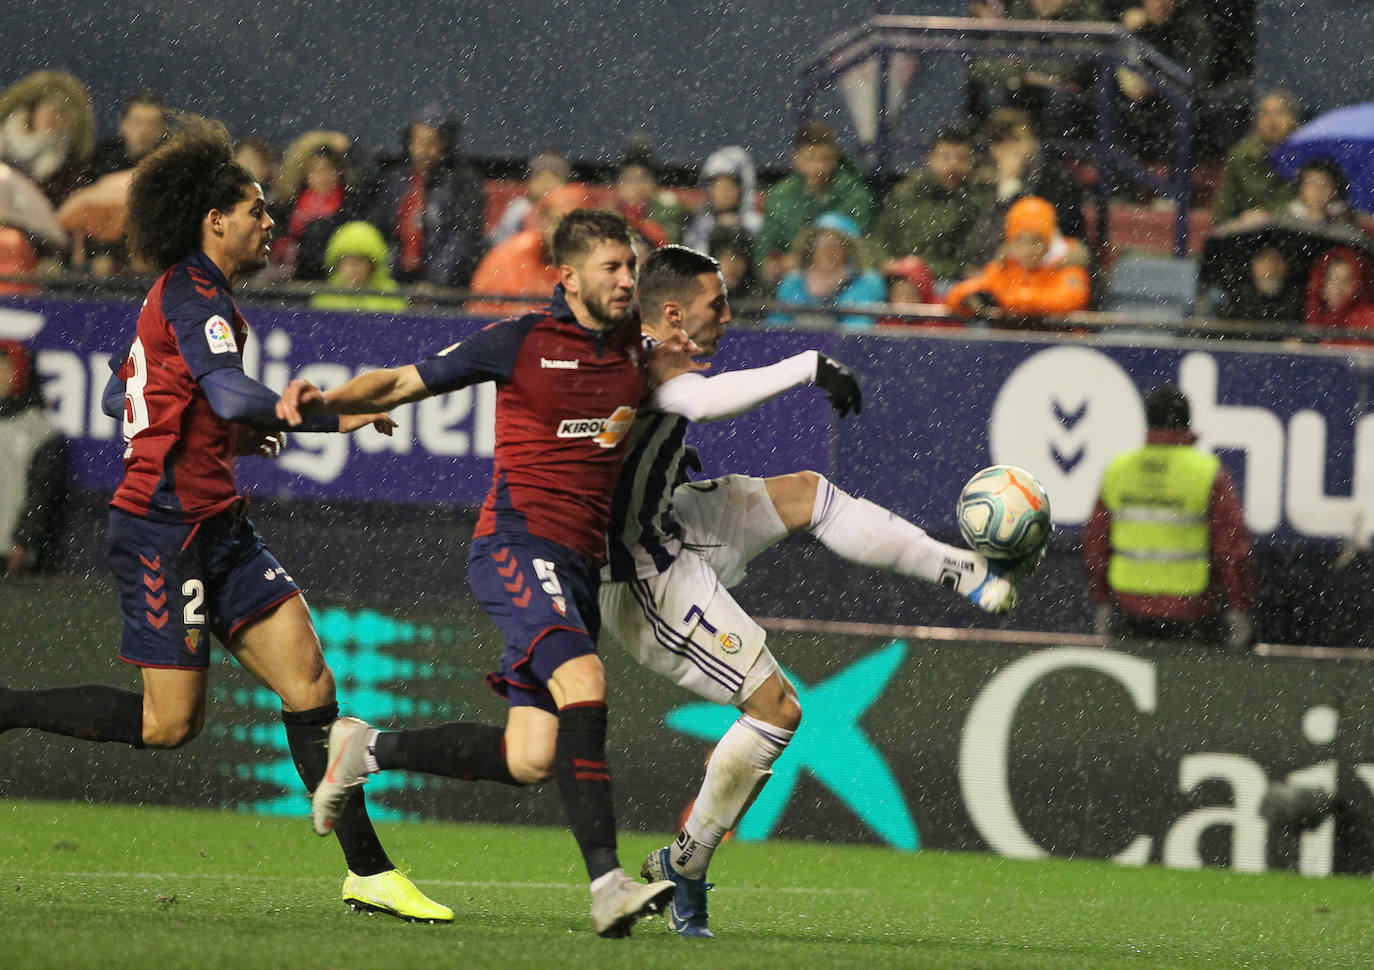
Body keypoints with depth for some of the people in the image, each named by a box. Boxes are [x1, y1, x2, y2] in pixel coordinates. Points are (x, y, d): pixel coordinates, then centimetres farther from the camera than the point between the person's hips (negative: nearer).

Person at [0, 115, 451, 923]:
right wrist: (332, 416, -22)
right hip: (166, 529, -10)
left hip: (216, 527, 10)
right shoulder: (192, 297, -14)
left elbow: (118, 393, 25)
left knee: (309, 681, -1)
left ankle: (369, 871, -2)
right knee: (169, 722, -7)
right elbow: (233, 394, -29)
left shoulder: (186, 295, 16)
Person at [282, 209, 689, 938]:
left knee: (530, 760, 0)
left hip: (579, 564, 6)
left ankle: (370, 750, 23)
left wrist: (672, 365, 15)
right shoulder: (523, 342, -3)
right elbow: (402, 383, 2)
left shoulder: (634, 344, 12)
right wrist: (326, 402, -13)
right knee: (583, 682, -29)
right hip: (517, 543, -6)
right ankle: (607, 884, -36)